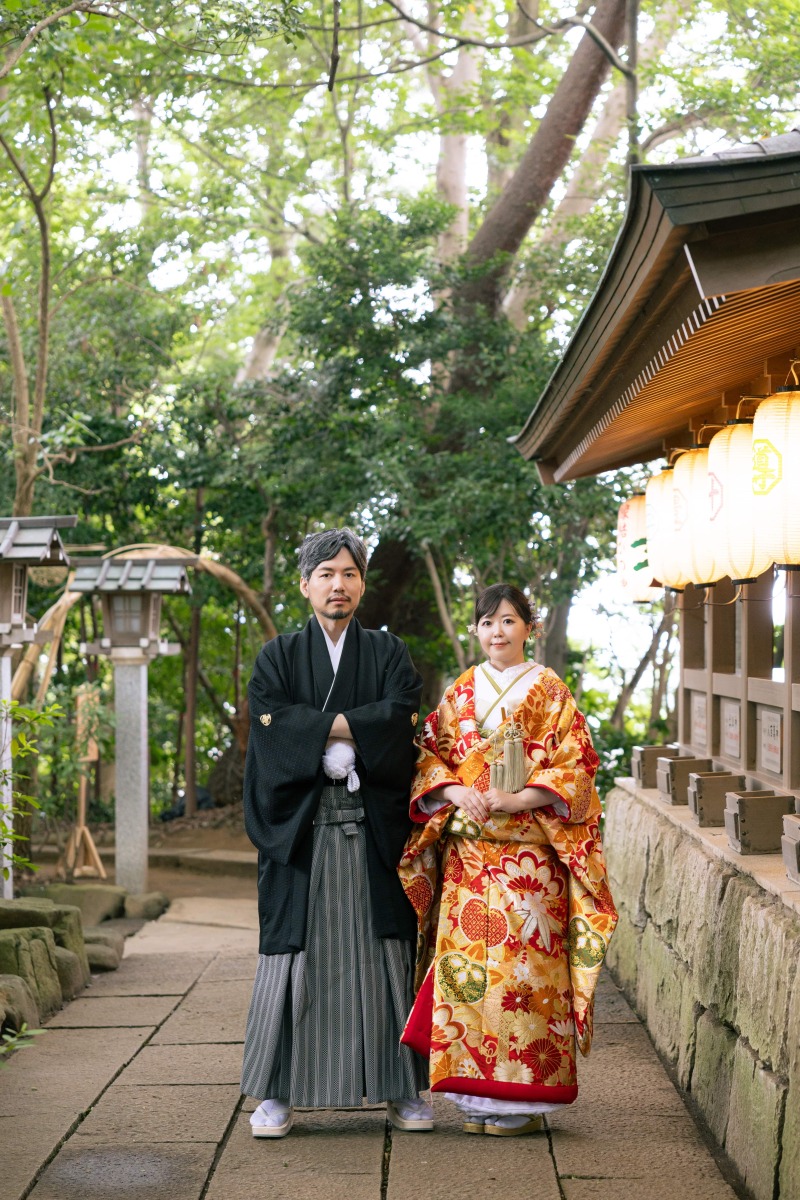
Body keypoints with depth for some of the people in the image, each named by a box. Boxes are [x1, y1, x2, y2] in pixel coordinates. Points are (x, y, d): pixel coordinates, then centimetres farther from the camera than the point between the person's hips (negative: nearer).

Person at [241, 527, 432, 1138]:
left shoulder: (388, 652, 12)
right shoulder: (278, 656, 11)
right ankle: (278, 1093, 6)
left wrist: (314, 726, -10)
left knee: (384, 951, 2)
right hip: (300, 828, 0)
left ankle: (402, 1088, 10)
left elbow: (401, 714, -7)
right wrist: (351, 735, -13)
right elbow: (270, 720, -8)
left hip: (374, 829, 1)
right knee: (295, 953, -1)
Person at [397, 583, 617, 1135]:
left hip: (529, 851, -3)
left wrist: (517, 799, -15)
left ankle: (524, 1095, 1)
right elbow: (429, 757, 11)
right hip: (468, 850, 3)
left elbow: (575, 765, -2)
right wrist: (456, 791, -9)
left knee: (522, 959, -7)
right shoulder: (460, 693, 14)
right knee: (466, 958, -1)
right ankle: (478, 1094, 8)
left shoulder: (550, 691, 4)